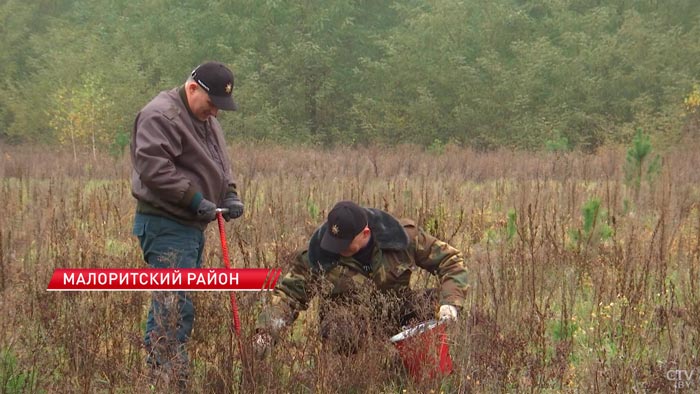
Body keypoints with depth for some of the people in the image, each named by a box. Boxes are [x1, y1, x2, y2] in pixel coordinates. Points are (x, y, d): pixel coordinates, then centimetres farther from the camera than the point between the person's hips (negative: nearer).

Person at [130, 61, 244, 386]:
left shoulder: (206, 119, 17)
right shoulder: (161, 115, -14)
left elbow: (219, 164, 25)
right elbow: (153, 167, -23)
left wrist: (229, 194, 6)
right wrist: (194, 199, -21)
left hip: (191, 225, 10)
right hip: (166, 225, -10)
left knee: (169, 304, 13)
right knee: (175, 307, -13)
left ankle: (155, 371, 19)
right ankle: (171, 380, -12)